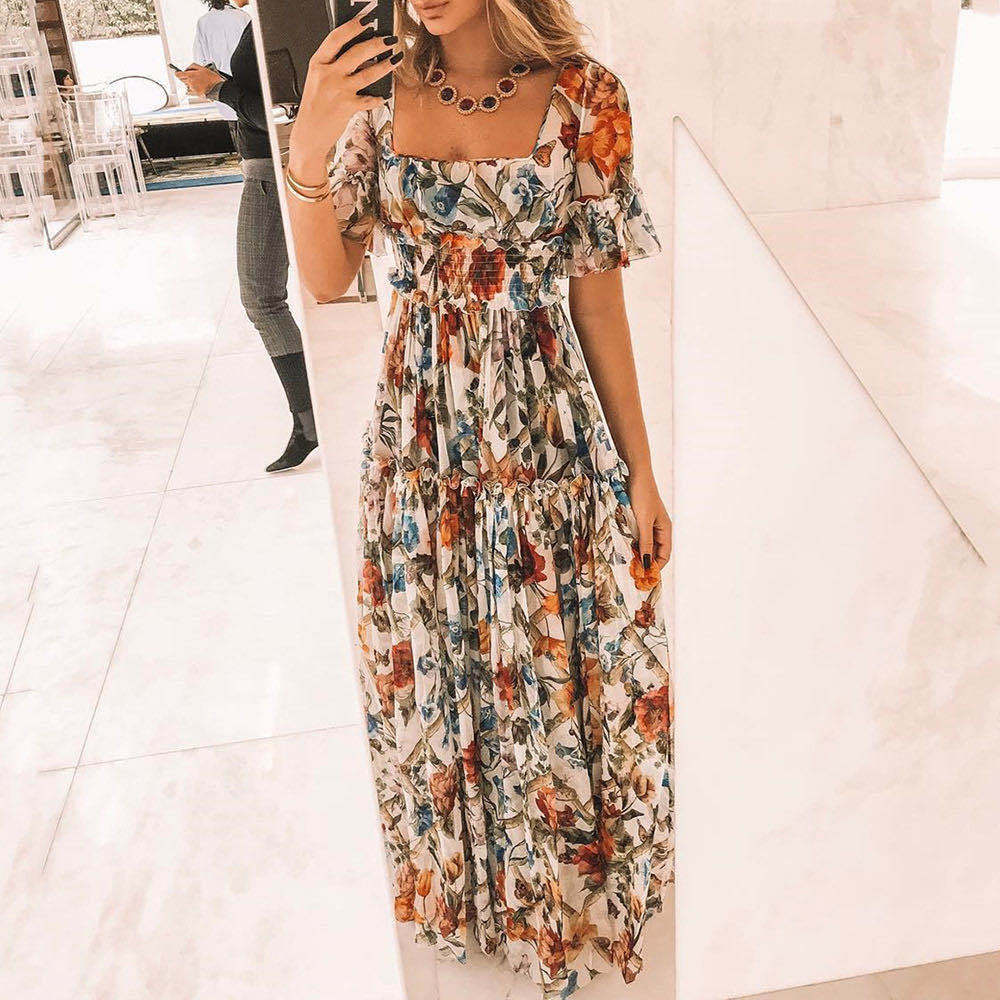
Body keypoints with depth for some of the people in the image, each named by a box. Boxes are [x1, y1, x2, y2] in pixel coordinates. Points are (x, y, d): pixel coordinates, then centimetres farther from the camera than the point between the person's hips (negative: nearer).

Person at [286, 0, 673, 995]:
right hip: (420, 438, 3)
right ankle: (461, 875, 43)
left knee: (557, 672, 9)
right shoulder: (381, 93, 1)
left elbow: (600, 300, -3)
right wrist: (309, 148, -17)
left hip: (544, 437, -2)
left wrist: (641, 473, -1)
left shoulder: (580, 97, -6)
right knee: (431, 665, 15)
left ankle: (564, 893, 38)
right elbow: (327, 278, 0)